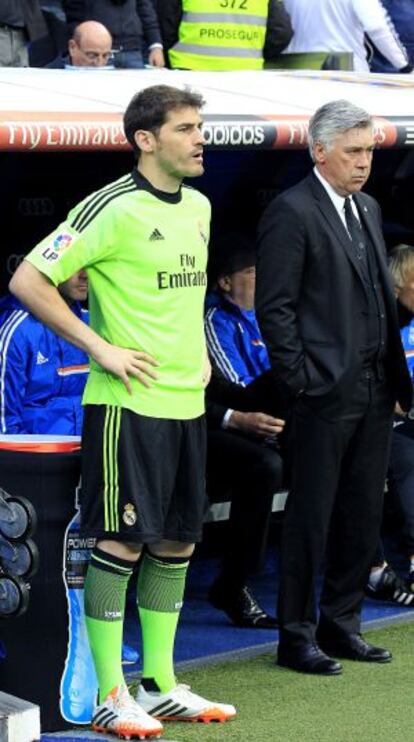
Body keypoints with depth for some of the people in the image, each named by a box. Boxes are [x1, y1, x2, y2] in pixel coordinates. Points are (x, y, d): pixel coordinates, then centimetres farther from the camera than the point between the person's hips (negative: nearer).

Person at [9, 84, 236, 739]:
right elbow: (28, 280, -15)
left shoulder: (199, 207, 12)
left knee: (176, 542, 12)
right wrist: (100, 347, -15)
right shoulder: (112, 208, -13)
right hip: (128, 402, -8)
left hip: (188, 402, 8)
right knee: (122, 541, -4)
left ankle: (159, 685, 22)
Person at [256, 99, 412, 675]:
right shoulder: (291, 212, -8)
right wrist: (302, 381, -14)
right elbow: (275, 308, -11)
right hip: (325, 392, -7)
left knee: (363, 515, 11)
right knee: (311, 518, 0)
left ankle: (341, 623, 22)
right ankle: (297, 636, 9)